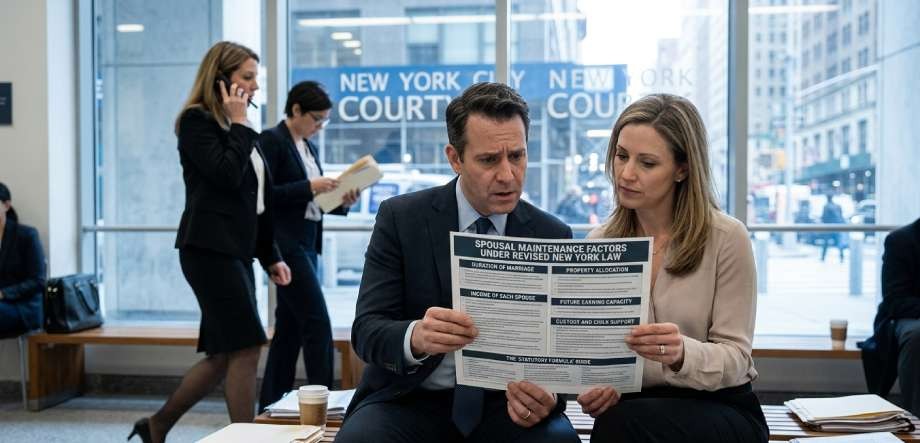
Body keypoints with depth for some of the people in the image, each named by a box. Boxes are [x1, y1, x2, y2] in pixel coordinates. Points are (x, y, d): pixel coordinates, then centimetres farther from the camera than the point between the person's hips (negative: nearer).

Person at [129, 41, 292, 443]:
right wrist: (238, 123, -9)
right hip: (209, 250, -9)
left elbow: (257, 202, 19)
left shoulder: (238, 130, 19)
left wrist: (271, 256, 16)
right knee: (246, 348, -10)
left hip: (236, 251, 9)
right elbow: (227, 175, -19)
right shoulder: (197, 120, -5)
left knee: (223, 356, 10)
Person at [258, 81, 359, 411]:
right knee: (318, 322, -10)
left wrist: (341, 202, 2)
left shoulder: (308, 148, 17)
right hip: (285, 244, -9)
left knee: (290, 325, 10)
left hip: (306, 243, 9)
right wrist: (309, 187, -22)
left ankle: (271, 405, 17)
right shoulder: (271, 140, -8)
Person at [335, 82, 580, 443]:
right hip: (411, 400, -1)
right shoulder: (401, 218, -4)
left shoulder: (552, 236, 0)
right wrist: (416, 337, -33)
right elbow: (367, 330, -10)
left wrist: (544, 394, -25)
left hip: (503, 403, 1)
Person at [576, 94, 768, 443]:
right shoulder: (598, 243, 2)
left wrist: (683, 354, -31)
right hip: (635, 406, 3)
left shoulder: (727, 238, -9)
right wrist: (594, 386, -20)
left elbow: (735, 357, -9)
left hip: (721, 409, -3)